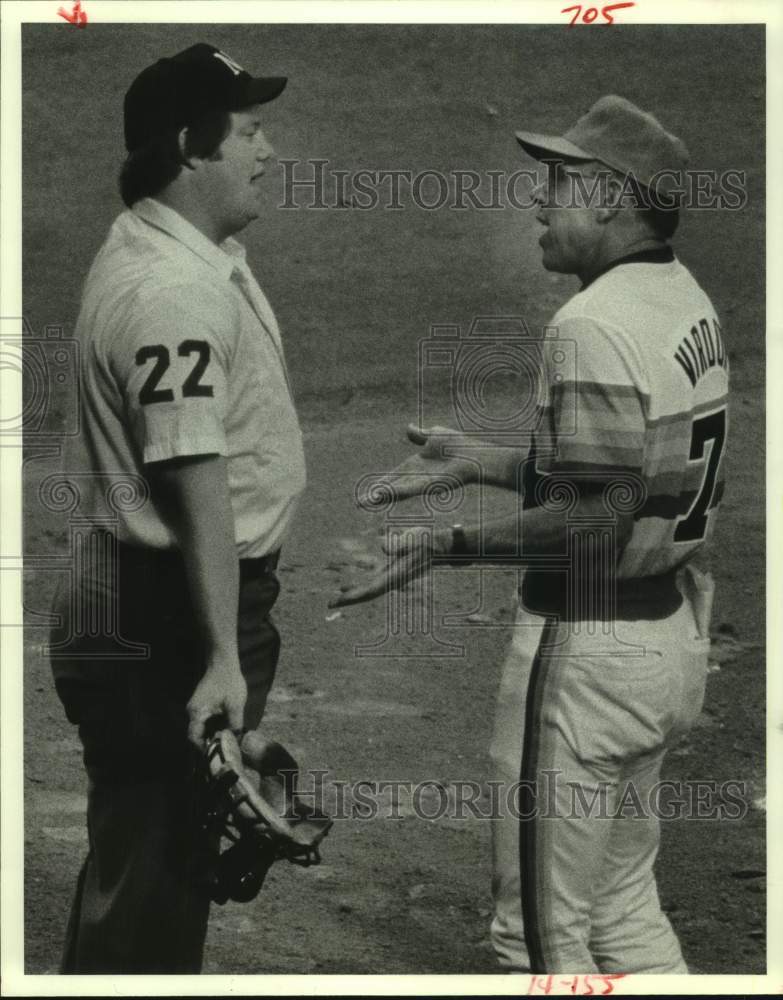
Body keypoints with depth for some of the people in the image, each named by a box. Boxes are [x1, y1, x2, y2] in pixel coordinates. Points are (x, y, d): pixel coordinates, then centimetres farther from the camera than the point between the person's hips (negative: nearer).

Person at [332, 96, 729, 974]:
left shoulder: (592, 322, -21)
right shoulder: (688, 301, 9)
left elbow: (600, 518, -25)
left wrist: (448, 546, -23)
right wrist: (475, 461, 18)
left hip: (590, 648, -10)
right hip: (674, 631, 10)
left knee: (542, 928, 2)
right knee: (623, 906, 21)